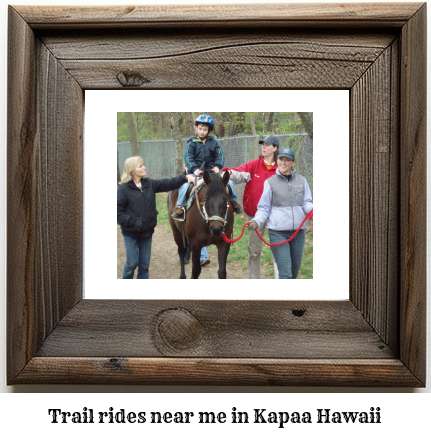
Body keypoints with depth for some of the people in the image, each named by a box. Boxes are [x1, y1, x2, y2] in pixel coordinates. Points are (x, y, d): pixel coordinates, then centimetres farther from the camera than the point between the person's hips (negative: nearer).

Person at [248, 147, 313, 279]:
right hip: (278, 233, -4)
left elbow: (307, 203, 8)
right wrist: (256, 221, -15)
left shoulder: (301, 181, 8)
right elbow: (264, 208, 4)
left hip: (298, 232, 4)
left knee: (295, 271, 14)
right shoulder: (270, 182, 2)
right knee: (285, 273, -10)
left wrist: (311, 209, -16)